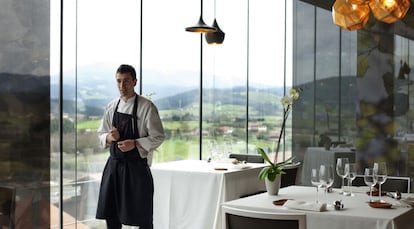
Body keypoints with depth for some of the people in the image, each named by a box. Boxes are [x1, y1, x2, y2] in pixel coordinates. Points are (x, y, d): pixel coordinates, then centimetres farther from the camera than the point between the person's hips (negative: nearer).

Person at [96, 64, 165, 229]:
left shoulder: (147, 107, -8)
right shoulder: (111, 107, 8)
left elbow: (158, 137, -9)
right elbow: (101, 134, 15)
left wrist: (135, 144, -21)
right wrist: (109, 137, -8)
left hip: (136, 167, -5)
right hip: (114, 164, 5)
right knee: (111, 214, 12)